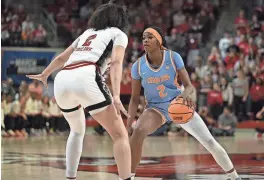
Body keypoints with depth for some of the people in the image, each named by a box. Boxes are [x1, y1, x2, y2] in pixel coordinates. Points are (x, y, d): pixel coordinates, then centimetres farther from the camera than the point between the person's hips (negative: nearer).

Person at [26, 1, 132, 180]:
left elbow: (61, 58, 45)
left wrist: (44, 74, 63)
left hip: (62, 80, 6)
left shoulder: (87, 33, 34)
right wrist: (116, 96, -14)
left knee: (77, 131, 30)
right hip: (85, 77, -6)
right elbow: (116, 63, -2)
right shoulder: (118, 34, 18)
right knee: (120, 134, -1)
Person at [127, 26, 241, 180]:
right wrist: (129, 124, -15)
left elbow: (189, 85, -14)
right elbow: (135, 99, -6)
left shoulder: (174, 57, -16)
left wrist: (186, 94, -39)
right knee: (138, 132, -33)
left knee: (210, 142, -3)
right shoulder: (138, 66, -14)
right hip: (156, 108, 0)